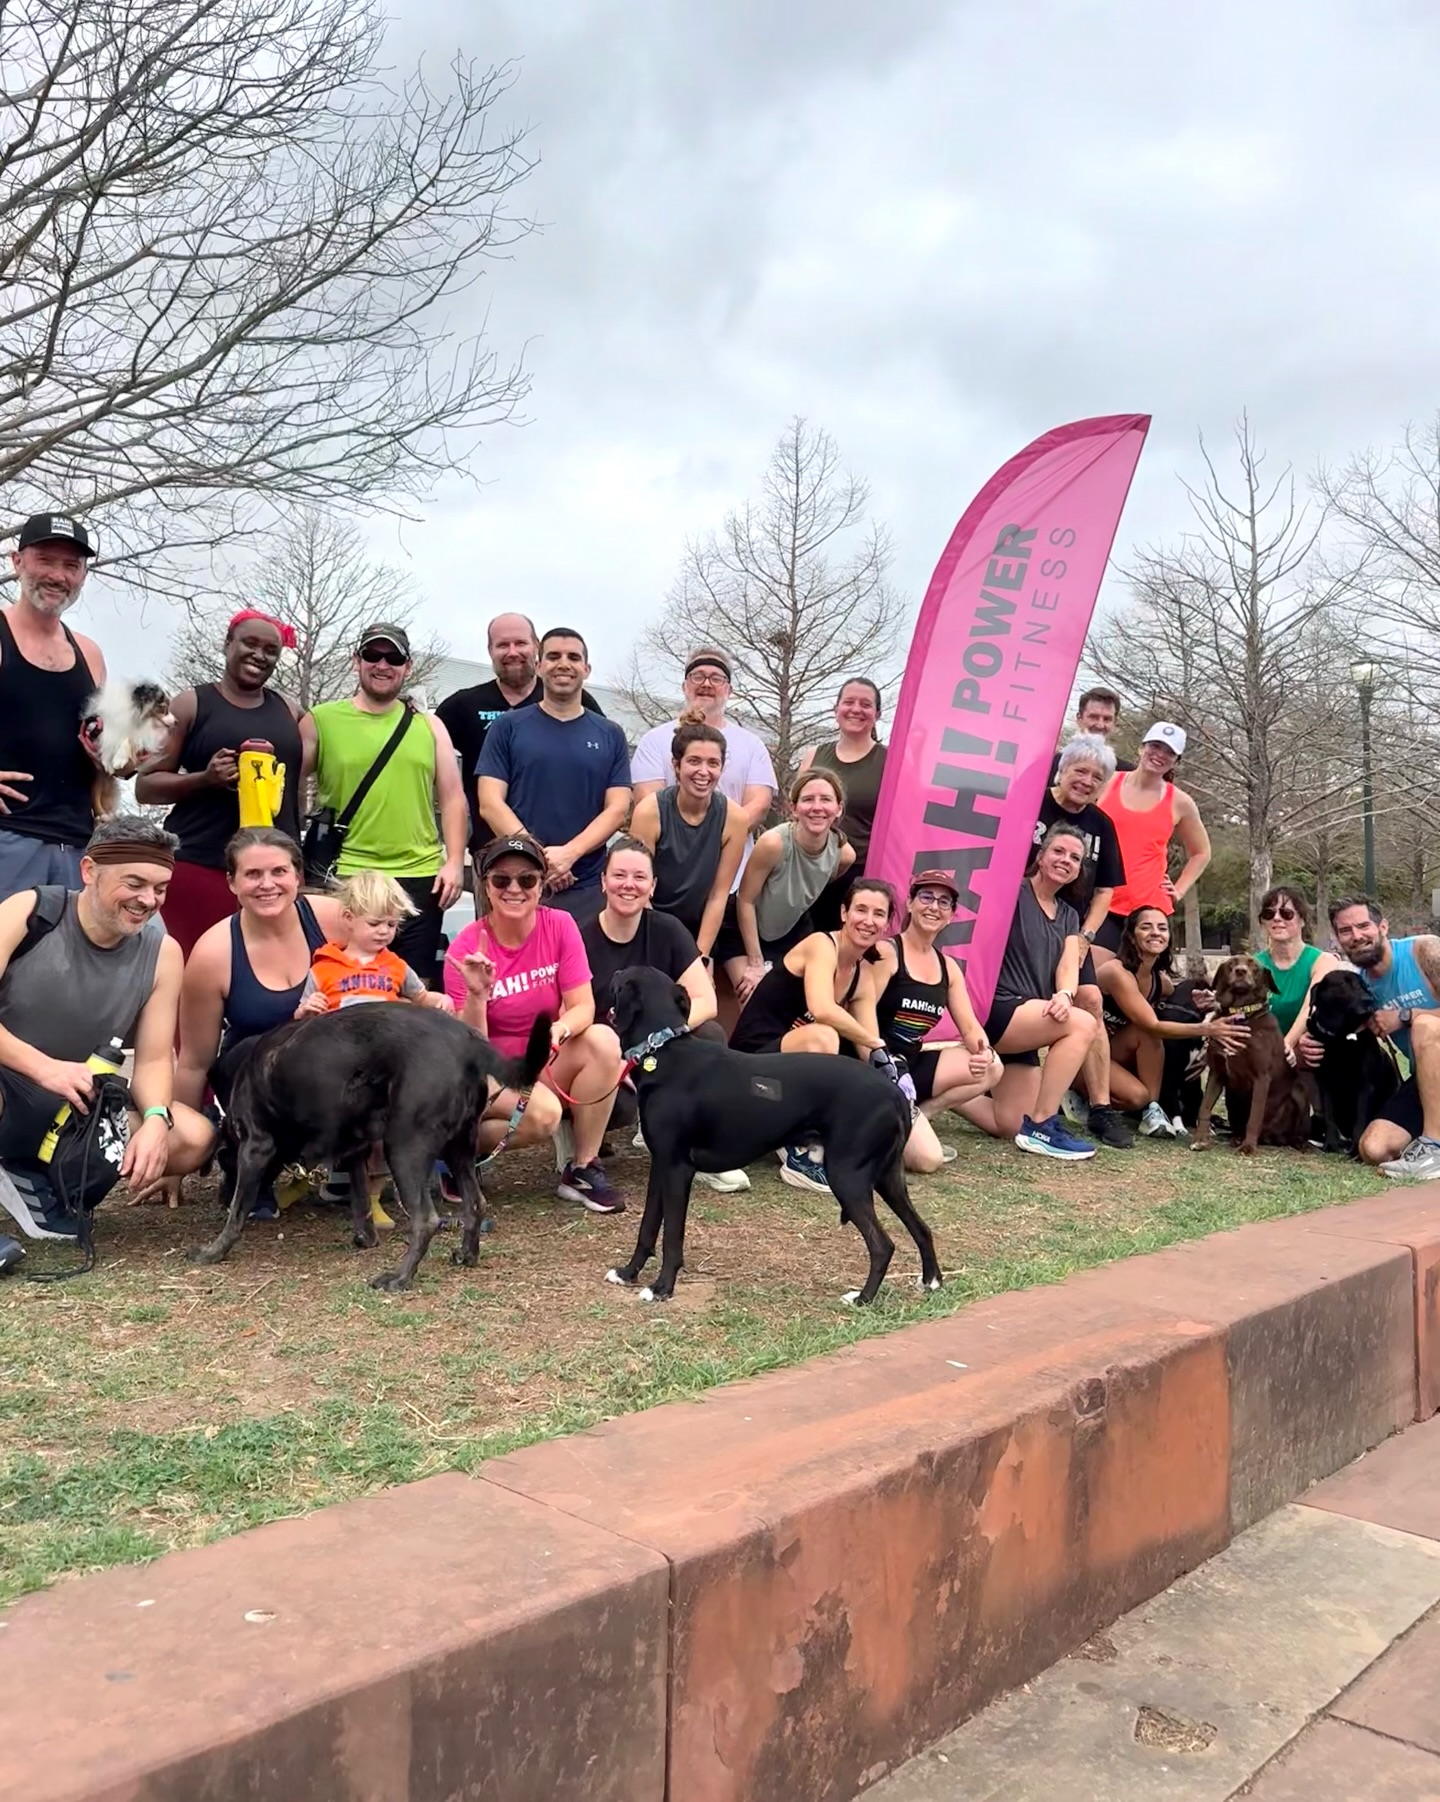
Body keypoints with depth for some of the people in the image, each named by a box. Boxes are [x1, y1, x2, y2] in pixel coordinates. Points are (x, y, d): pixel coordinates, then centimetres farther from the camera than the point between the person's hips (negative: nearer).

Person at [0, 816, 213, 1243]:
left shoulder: (161, 953, -5)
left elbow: (153, 1059, -5)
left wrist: (155, 1119, -25)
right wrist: (44, 1068, -33)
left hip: (76, 1114, 5)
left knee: (193, 1137, -15)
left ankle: (36, 1177, 3)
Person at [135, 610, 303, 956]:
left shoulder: (290, 713, 15)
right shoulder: (191, 704, 6)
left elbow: (298, 790, 22)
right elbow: (146, 785, 2)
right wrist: (205, 778, -12)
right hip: (198, 868, -3)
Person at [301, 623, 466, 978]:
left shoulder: (429, 725, 10)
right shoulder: (319, 721, 3)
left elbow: (452, 798, 10)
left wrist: (455, 861, 0)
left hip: (421, 878, 2)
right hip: (346, 878, -2)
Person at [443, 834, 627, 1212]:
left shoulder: (560, 926, -8)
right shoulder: (466, 946, -15)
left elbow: (583, 1007, -14)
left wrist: (557, 1031, -35)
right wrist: (476, 995, -34)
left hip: (547, 1063, 4)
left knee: (603, 1040, -26)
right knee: (543, 1114, -34)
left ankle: (582, 1170, -12)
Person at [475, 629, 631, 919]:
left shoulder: (610, 735, 10)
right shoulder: (508, 728, 5)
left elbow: (617, 808, 3)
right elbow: (490, 804, -2)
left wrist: (569, 854, -13)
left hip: (587, 888, 1)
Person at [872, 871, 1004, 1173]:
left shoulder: (948, 967, 11)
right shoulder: (886, 952, -11)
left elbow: (970, 1027, 7)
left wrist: (983, 1050, -17)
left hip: (914, 1064, 8)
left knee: (992, 1067, -12)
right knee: (928, 1158, -20)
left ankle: (915, 1118, -5)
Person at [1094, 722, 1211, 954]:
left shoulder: (1179, 803, 6)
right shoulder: (1108, 782, 2)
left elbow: (1201, 853, 21)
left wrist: (1179, 890, 10)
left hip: (1149, 907, 1)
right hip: (1102, 902, -1)